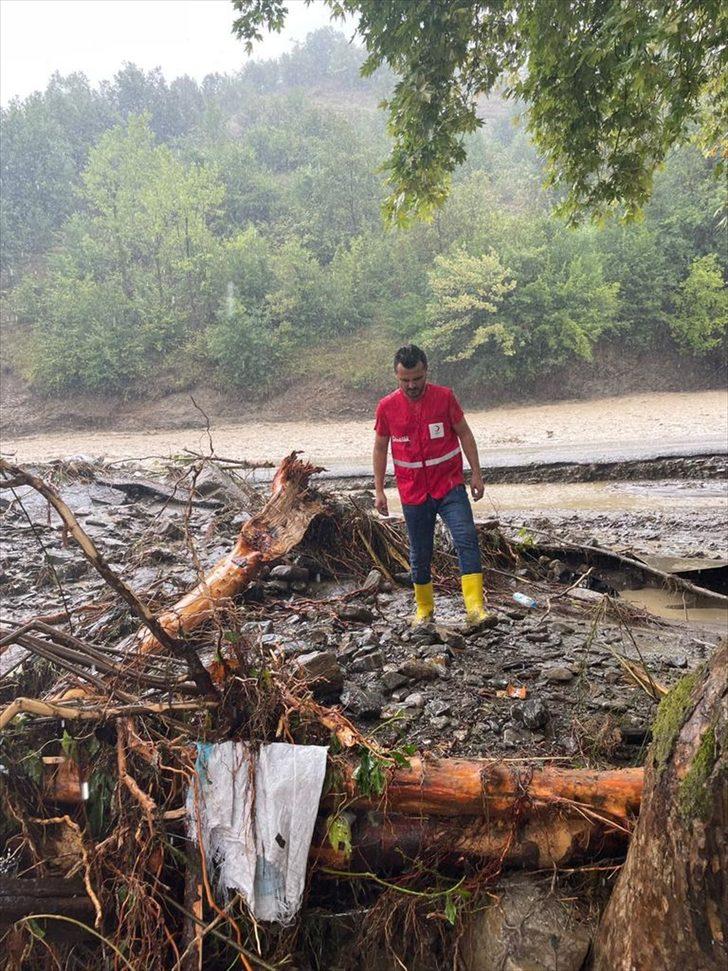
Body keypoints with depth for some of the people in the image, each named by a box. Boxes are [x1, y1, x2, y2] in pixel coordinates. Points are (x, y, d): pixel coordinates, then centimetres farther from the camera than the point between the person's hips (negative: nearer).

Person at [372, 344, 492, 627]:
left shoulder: (445, 397, -4)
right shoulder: (386, 407, -2)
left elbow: (465, 434, 3)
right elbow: (380, 449, 7)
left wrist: (476, 474, -2)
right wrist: (379, 491, 4)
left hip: (450, 486, -1)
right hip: (413, 493, 1)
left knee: (466, 539, -17)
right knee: (420, 555, 10)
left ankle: (475, 608, -18)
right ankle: (424, 609, 27)